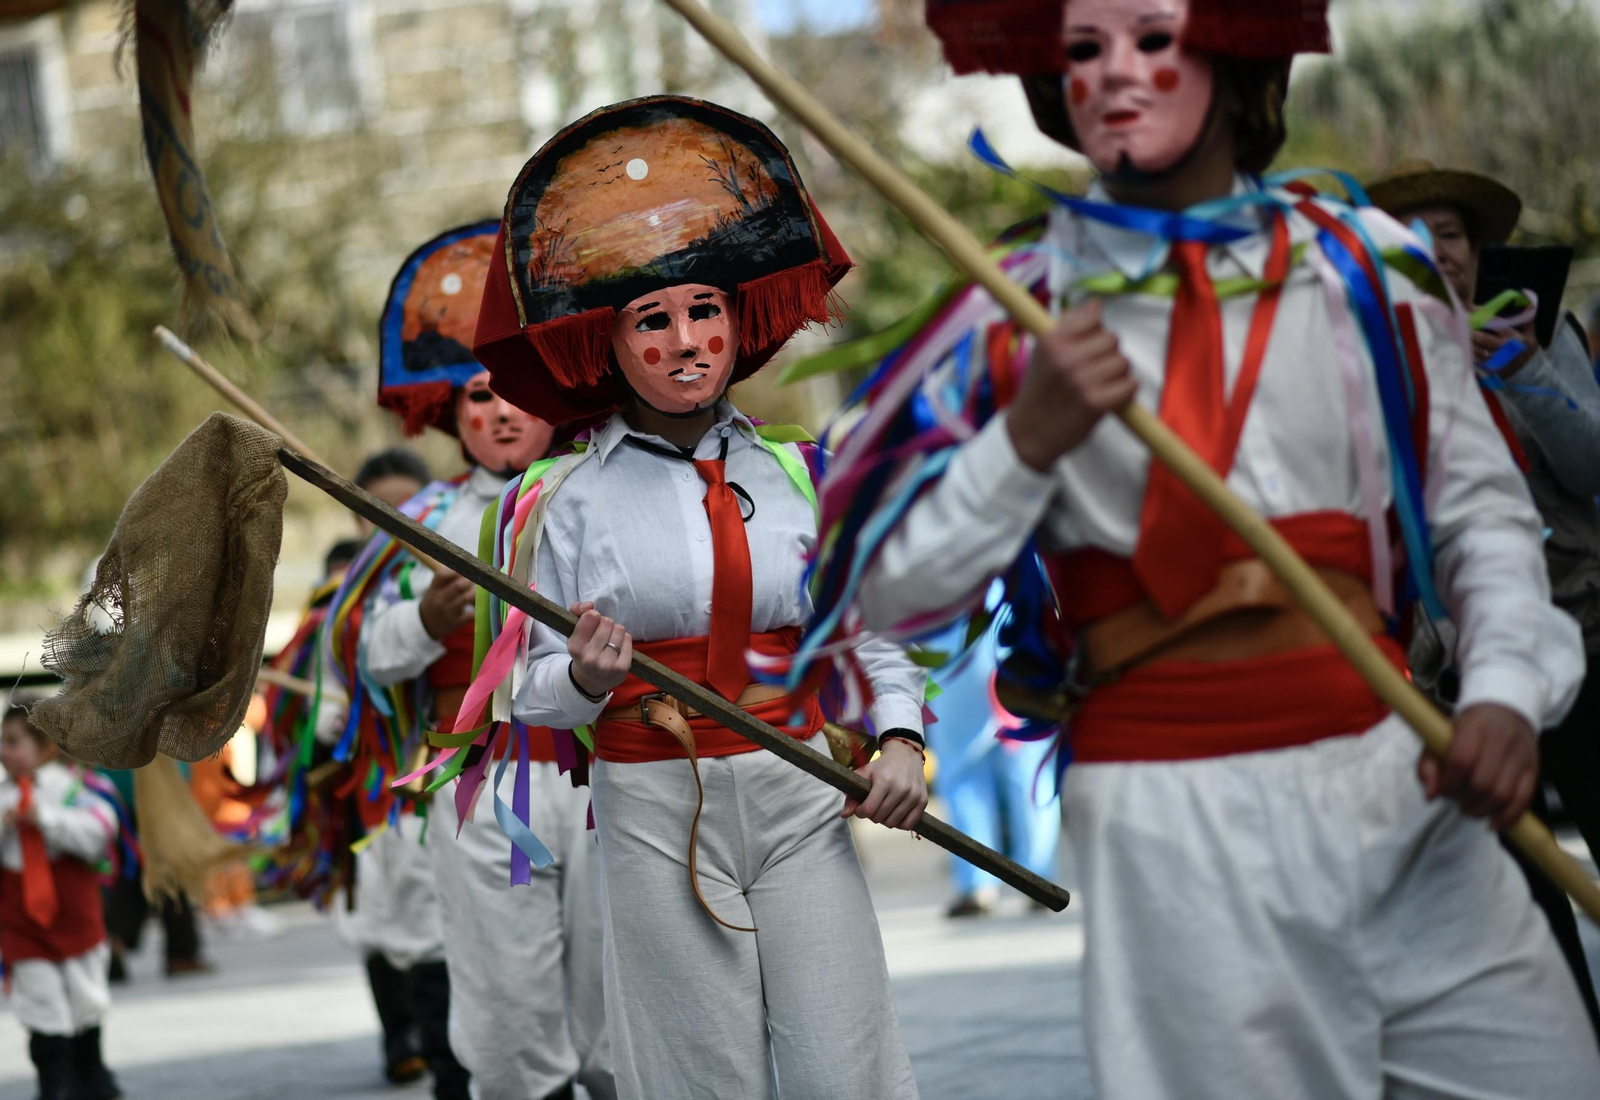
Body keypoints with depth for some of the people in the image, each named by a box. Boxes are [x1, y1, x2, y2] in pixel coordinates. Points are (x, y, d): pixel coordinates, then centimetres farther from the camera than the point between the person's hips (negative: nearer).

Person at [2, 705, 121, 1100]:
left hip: (74, 916, 0)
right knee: (43, 1006, -1)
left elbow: (98, 833, -21)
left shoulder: (72, 789, -7)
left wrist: (44, 817, -24)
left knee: (85, 998, 14)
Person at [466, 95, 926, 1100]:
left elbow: (871, 636, 10)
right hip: (654, 817, -2)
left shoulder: (796, 476, 9)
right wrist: (585, 681, -19)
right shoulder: (573, 500, 2)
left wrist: (899, 737, -7)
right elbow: (535, 698, 2)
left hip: (800, 802, 2)